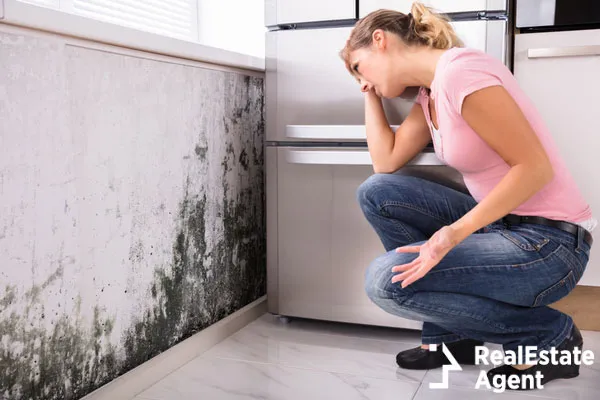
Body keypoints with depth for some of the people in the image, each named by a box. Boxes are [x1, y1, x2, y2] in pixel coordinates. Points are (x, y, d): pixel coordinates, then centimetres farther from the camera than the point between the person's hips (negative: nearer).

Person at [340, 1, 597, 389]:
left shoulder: (459, 72, -19)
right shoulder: (428, 96, 10)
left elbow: (535, 167, -22)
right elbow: (387, 162, 7)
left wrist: (456, 232, -28)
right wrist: (371, 93, 10)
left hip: (549, 244, -9)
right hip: (502, 225, 9)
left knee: (386, 280, -19)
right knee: (376, 193, 2)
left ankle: (549, 335, -1)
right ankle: (449, 337, 9)